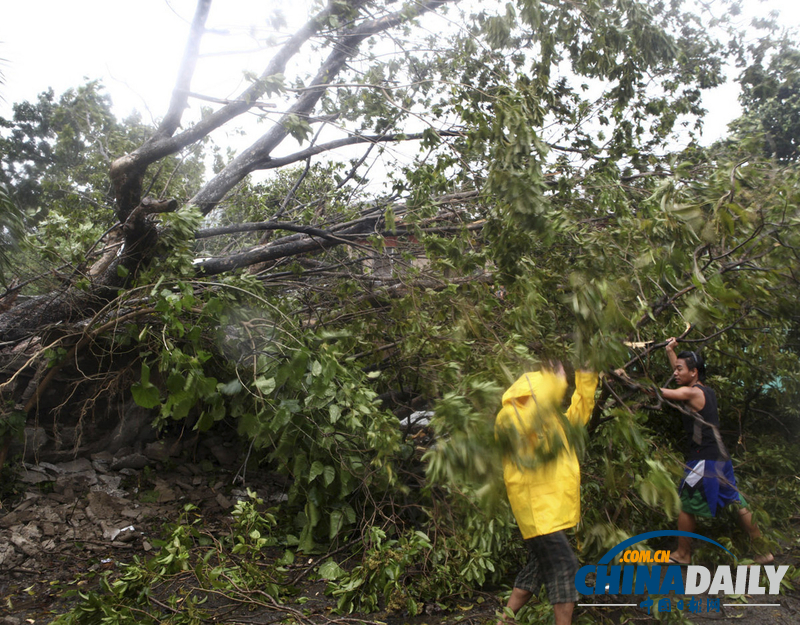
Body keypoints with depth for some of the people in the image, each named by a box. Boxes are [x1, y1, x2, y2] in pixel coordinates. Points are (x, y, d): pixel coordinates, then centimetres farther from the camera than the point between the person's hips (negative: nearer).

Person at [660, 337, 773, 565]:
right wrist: (670, 350, 29)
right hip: (720, 458, 9)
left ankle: (682, 555, 11)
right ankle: (763, 552, 22)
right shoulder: (707, 391, 12)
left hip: (704, 460, -9)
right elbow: (681, 374, 26)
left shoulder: (692, 393, -13)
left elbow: (659, 392, -21)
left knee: (686, 506, 1)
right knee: (737, 503, 15)